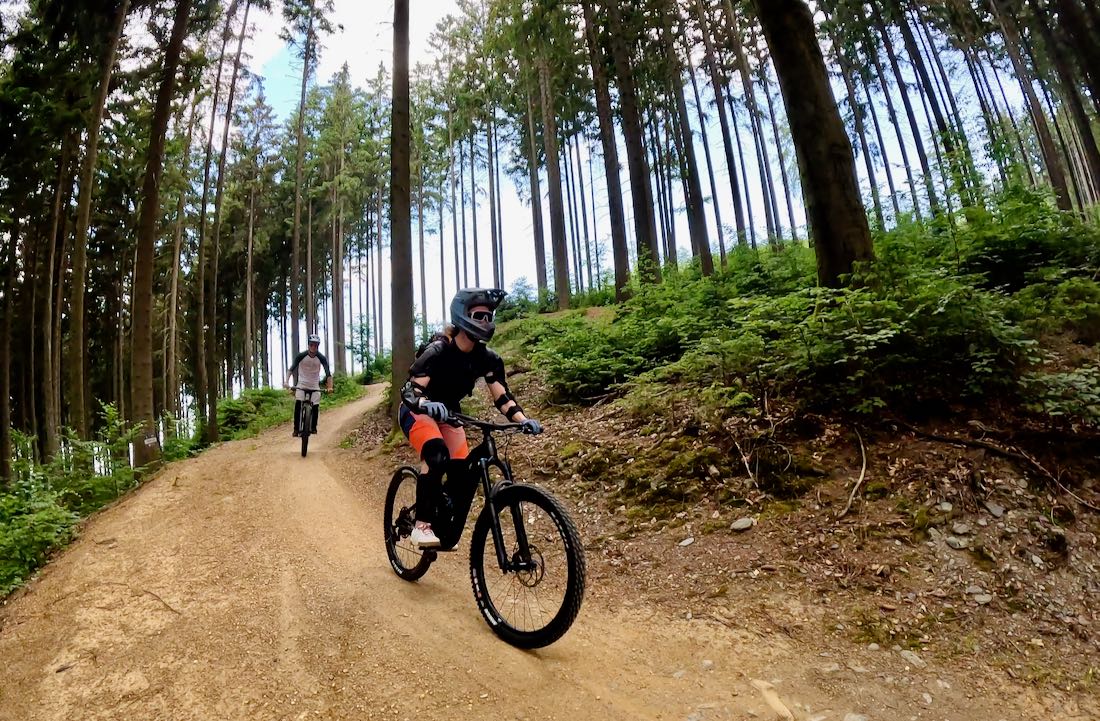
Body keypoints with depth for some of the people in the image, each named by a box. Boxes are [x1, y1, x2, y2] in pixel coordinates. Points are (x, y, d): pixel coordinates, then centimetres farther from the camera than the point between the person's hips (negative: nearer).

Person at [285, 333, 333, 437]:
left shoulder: (321, 358, -13)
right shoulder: (301, 356, -13)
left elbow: (328, 373, -17)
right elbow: (292, 369, -14)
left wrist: (330, 387, -30)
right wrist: (287, 381, -29)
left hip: (315, 386, 1)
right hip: (301, 384, -1)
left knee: (315, 406, -8)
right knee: (298, 403, -18)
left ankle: (313, 427, 11)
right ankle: (296, 428, -11)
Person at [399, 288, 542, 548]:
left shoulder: (487, 358, -14)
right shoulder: (437, 351, -28)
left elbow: (502, 396, -14)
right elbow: (410, 391, -34)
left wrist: (523, 420, -30)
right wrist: (428, 405, -55)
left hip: (448, 413, 5)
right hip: (418, 412, -5)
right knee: (437, 455, -34)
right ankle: (422, 525, -20)